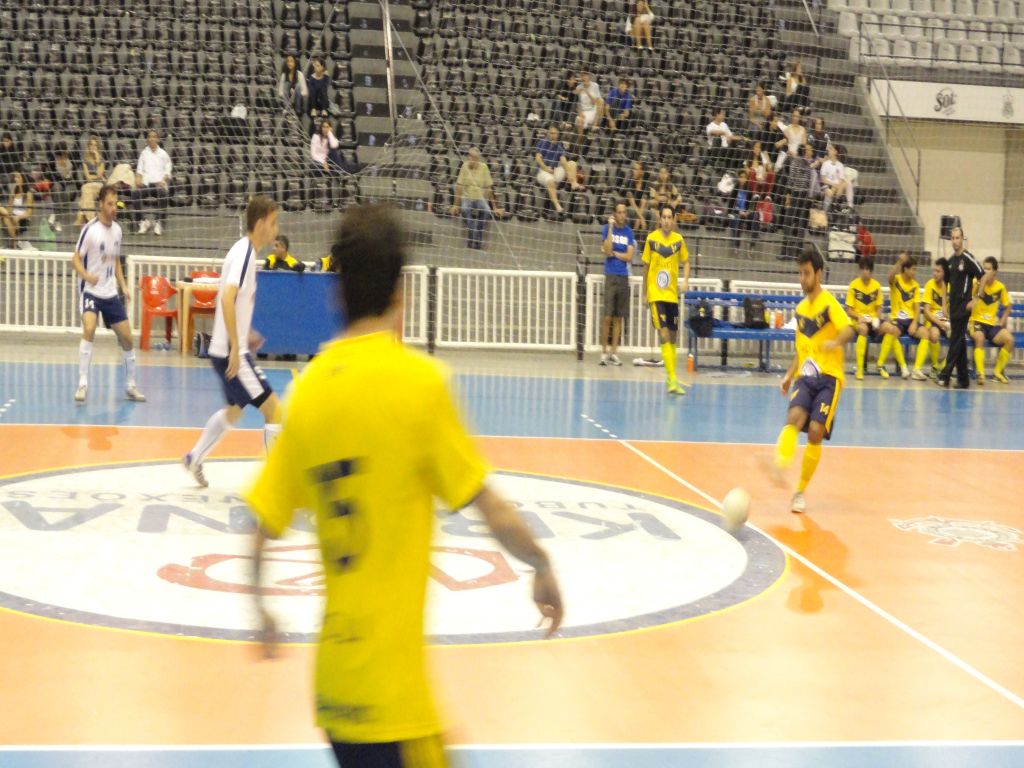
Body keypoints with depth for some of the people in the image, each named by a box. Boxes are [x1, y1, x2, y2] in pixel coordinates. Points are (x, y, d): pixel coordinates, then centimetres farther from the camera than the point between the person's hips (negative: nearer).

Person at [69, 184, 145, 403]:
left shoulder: (117, 229, 6)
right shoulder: (90, 229, -13)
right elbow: (75, 259, -11)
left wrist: (123, 286, 7)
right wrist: (86, 275, -31)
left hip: (111, 293, 6)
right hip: (91, 291, -6)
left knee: (126, 337, 6)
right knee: (89, 329, -27)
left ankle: (131, 386, 21)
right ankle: (82, 384, -21)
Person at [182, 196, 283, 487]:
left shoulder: (245, 250, 12)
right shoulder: (245, 252, -17)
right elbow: (227, 298, -29)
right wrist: (235, 348, -29)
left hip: (228, 350, 10)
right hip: (231, 351, -10)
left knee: (234, 409, 25)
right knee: (273, 408, -8)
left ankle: (195, 458, 37)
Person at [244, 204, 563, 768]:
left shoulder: (307, 387, 3)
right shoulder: (418, 377, -11)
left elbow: (263, 527, 6)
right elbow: (492, 510, -7)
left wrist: (261, 606, 23)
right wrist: (543, 567, 10)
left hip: (333, 675, 6)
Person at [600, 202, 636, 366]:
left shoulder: (629, 232, 9)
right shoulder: (607, 228, 0)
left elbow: (629, 257, 4)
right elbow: (607, 252, -13)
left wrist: (614, 253, -7)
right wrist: (611, 228, -16)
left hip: (624, 277, 4)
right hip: (611, 276, -4)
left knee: (619, 317, 5)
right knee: (608, 316, -6)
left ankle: (614, 352, 9)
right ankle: (604, 352, 0)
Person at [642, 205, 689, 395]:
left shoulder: (679, 240, 2)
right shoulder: (651, 239, -4)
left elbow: (686, 261, 15)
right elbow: (646, 266, 5)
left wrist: (686, 281, -2)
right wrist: (645, 293, 7)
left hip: (672, 294, 4)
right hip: (656, 294, -4)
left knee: (673, 337, 11)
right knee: (664, 335, -15)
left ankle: (671, 377, 24)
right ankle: (672, 378, -19)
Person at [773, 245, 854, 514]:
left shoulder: (829, 302, -5)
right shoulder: (800, 309, 14)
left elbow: (849, 329, -21)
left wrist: (835, 342, -42)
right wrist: (789, 376, 16)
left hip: (828, 376, -4)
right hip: (805, 375, 4)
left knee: (816, 431, -12)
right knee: (795, 415, -24)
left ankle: (800, 491, 2)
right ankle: (780, 465, -44)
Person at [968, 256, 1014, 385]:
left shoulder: (1000, 287, 1)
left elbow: (1008, 307, 16)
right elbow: (967, 305, -9)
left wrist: (1002, 322, 5)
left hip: (992, 324, 3)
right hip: (976, 321, -3)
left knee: (1009, 339, -22)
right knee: (979, 337, -36)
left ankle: (998, 372, -3)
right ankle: (980, 373, -35)